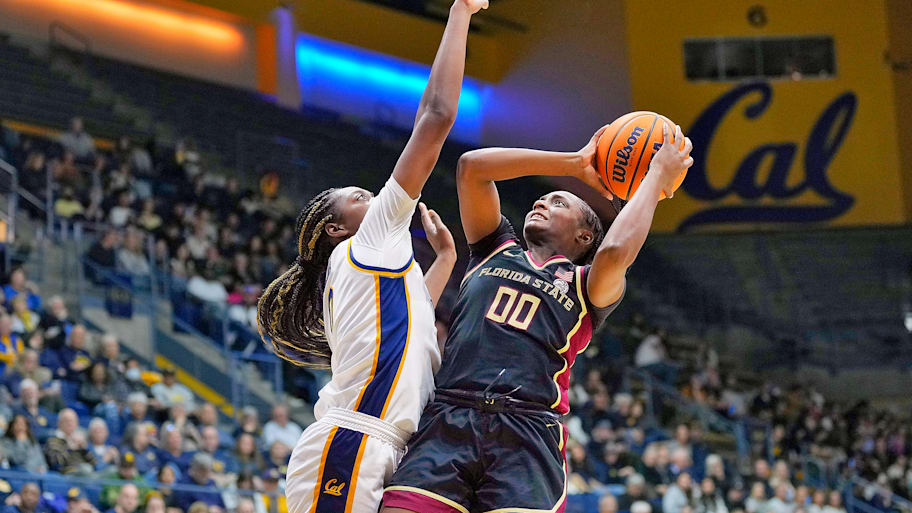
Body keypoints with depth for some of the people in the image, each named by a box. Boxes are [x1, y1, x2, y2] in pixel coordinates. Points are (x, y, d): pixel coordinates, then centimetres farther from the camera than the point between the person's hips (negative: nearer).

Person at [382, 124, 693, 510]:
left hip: (527, 434, -2)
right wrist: (575, 164, 23)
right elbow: (472, 165, 19)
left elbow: (613, 252, -4)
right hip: (446, 420, 2)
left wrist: (658, 175, 10)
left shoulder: (588, 286, 20)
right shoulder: (495, 251, 29)